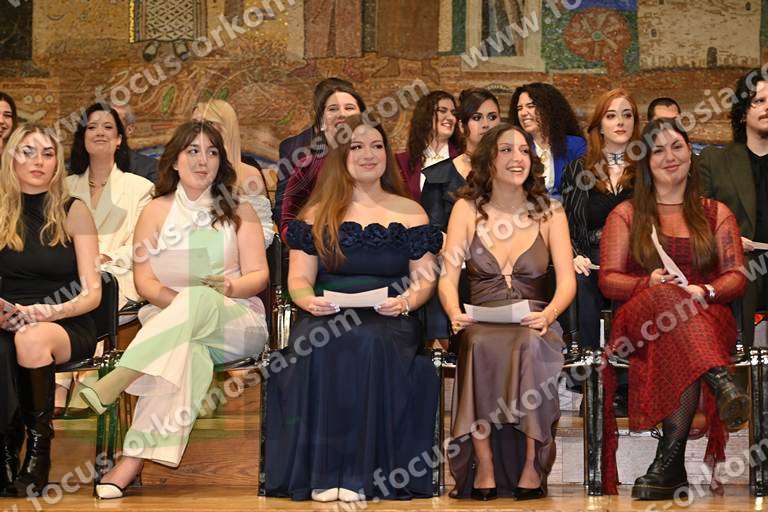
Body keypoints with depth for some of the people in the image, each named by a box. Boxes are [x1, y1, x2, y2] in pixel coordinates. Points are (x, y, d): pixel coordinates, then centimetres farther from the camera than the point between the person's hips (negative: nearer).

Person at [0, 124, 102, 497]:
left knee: (31, 340, -37)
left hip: (67, 326, -1)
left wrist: (48, 312, -19)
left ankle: (39, 452, -22)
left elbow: (92, 293, -1)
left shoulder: (73, 212, 4)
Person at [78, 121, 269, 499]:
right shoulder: (157, 211, 14)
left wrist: (230, 288, -18)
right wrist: (177, 301, -16)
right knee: (186, 354, -40)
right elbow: (144, 280, 5)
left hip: (236, 320, 0)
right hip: (169, 318, 0)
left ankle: (113, 383, -49)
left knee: (200, 300, -39)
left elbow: (258, 275, 5)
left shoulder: (239, 212, 14)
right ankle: (131, 462, -52)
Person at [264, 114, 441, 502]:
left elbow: (424, 279, 10)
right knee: (318, 349, -35)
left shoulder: (410, 212, 16)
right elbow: (299, 279, 10)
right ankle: (322, 470, -34)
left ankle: (359, 473, -35)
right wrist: (309, 300, -14)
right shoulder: (317, 214, 17)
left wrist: (405, 301, -12)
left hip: (388, 321, -1)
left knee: (370, 345, -37)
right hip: (326, 316, 1)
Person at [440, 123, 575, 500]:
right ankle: (484, 466, -32)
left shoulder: (549, 213, 9)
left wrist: (548, 314, -23)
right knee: (481, 345, -35)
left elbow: (567, 281, -1)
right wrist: (454, 312, -23)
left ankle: (532, 465, -28)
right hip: (482, 325, 0)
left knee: (530, 345, -35)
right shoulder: (467, 209, 7)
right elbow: (447, 278, 0)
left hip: (534, 327, 0)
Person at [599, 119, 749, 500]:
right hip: (642, 316, -1)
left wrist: (706, 291, -13)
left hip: (708, 318, 1)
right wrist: (648, 284, -13)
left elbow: (736, 277, 11)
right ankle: (722, 382, -62)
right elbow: (608, 280, 9)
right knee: (667, 297, -41)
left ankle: (670, 461, -48)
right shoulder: (626, 215, 19)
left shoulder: (716, 214, 21)